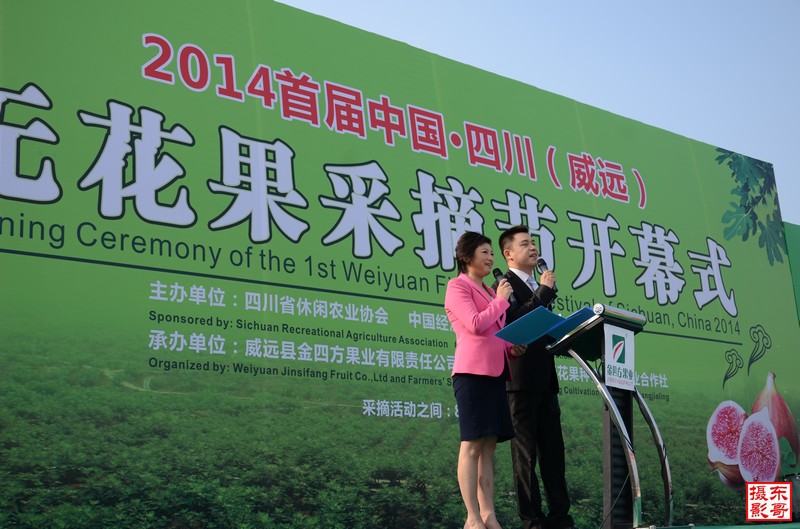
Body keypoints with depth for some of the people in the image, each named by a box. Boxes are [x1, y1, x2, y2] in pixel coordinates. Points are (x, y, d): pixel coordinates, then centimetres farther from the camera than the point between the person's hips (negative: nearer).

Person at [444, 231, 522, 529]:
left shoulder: (490, 292, 23)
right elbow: (475, 325, -15)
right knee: (472, 444, -9)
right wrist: (501, 300, -3)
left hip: (495, 372, 8)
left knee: (489, 445, 6)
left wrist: (513, 346, 7)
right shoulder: (458, 286, -1)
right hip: (473, 372, -8)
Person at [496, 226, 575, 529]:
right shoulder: (506, 284, -5)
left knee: (553, 449, 8)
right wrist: (544, 291, -14)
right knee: (525, 451, -3)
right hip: (521, 378, -8)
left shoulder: (539, 286, 21)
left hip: (545, 378, 8)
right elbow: (514, 320, -20)